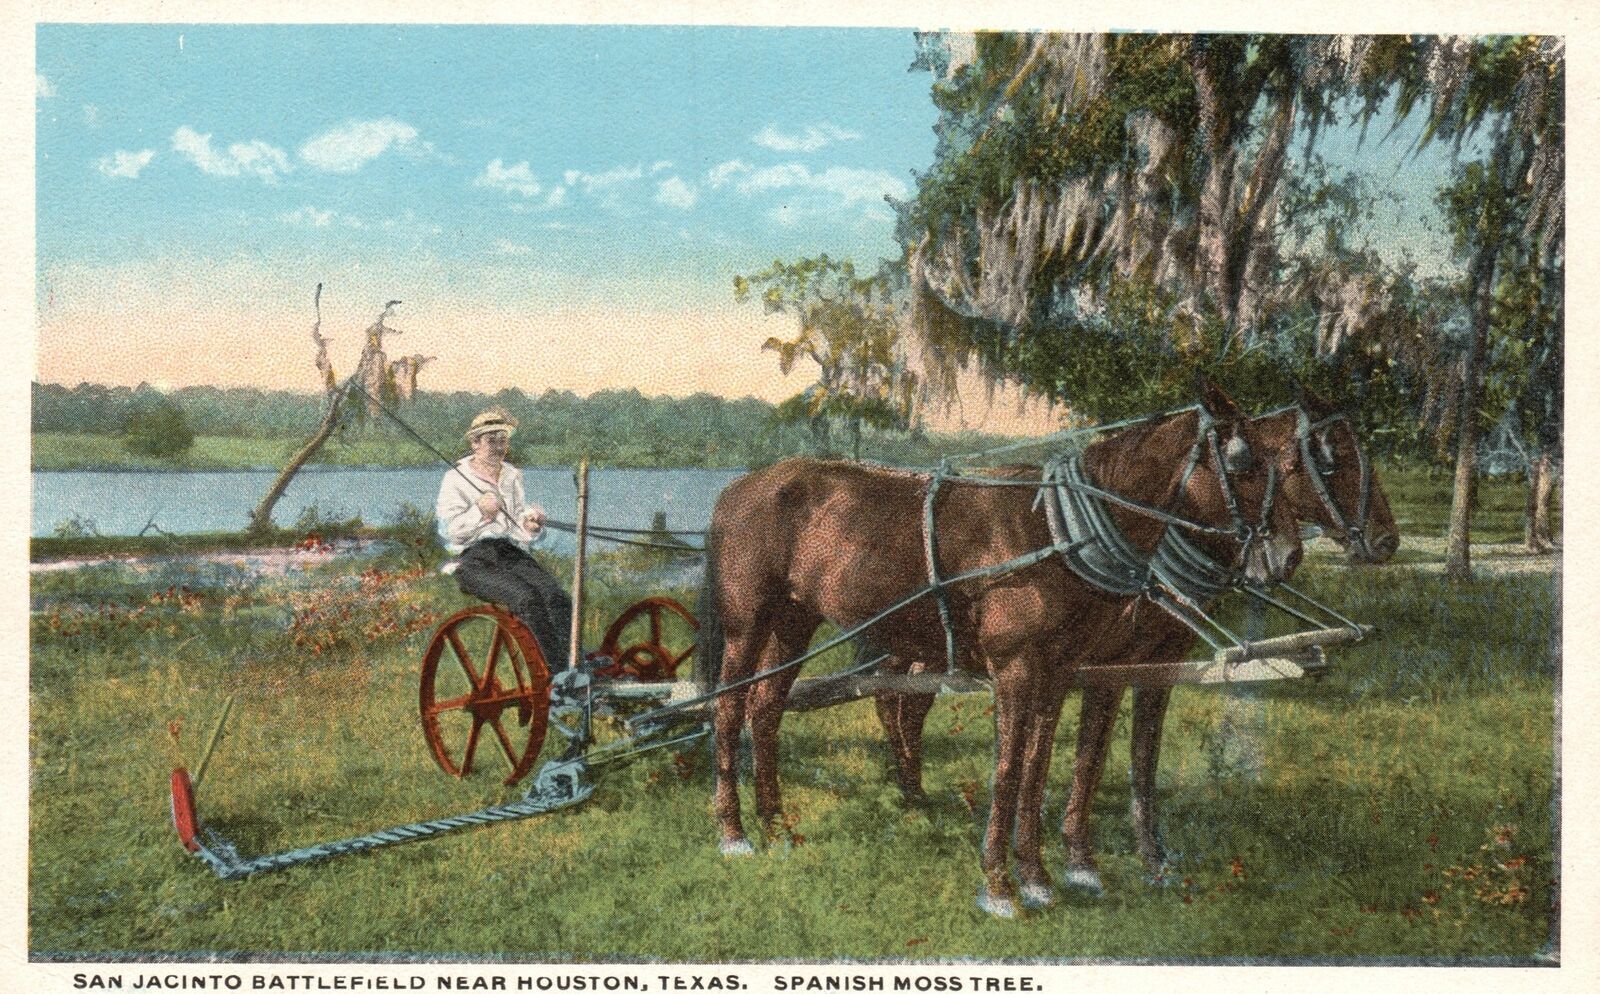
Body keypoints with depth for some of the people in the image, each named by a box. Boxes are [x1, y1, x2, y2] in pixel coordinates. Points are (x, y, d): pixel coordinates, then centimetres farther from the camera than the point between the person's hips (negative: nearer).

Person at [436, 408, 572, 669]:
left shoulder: (512, 476, 24)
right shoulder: (456, 479, 7)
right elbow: (450, 531, -1)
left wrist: (530, 525, -3)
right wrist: (479, 512, -18)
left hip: (511, 552, 5)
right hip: (474, 558, -5)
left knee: (557, 597, -27)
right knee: (527, 597, -33)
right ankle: (560, 671, -37)